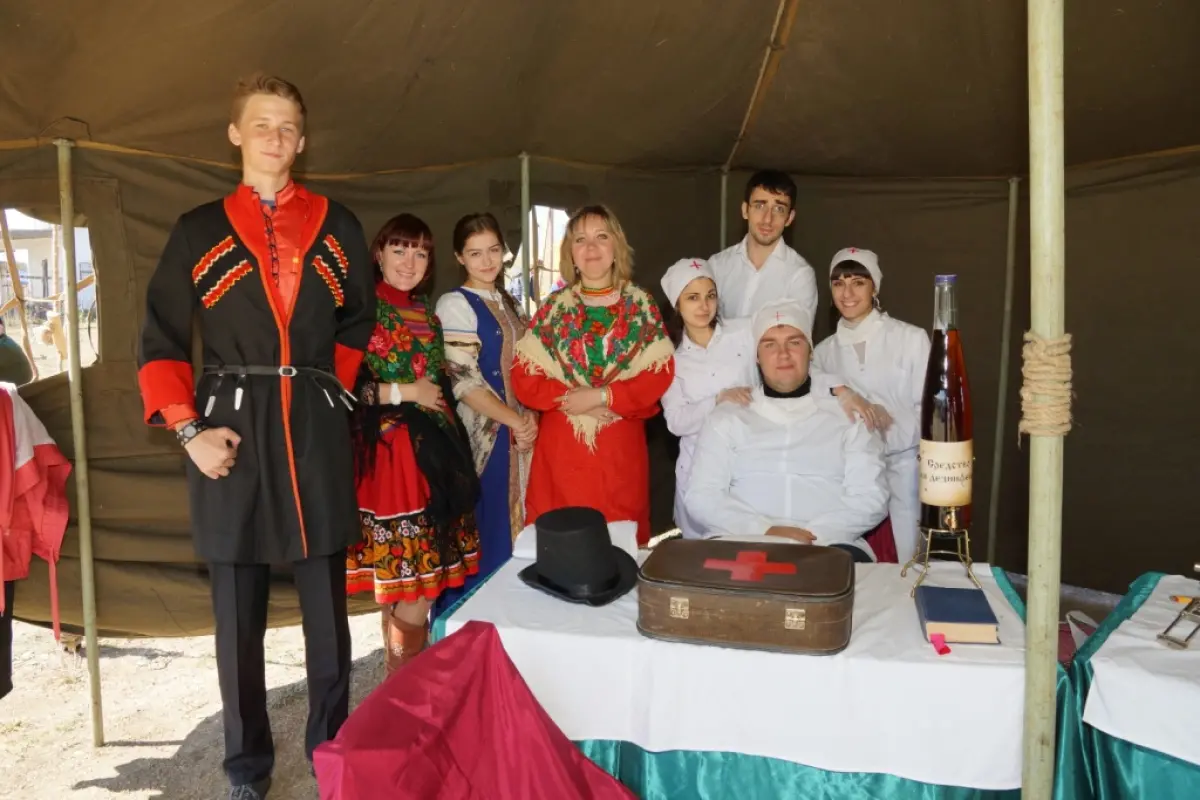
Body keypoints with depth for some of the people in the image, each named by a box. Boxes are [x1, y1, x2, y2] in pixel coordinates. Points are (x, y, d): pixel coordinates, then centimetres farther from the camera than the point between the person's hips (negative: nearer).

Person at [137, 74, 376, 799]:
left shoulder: (337, 226, 9)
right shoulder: (199, 230, 6)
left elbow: (358, 321, 20)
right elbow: (161, 341, 4)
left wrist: (329, 387, 8)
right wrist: (188, 430, -6)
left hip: (317, 429, 1)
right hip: (231, 429, 0)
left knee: (327, 604, 8)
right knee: (239, 612, 6)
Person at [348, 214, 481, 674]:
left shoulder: (426, 312, 15)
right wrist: (403, 393, -12)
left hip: (433, 454, 7)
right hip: (389, 456, -7)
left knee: (427, 580, 12)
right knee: (412, 590, -3)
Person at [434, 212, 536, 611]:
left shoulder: (509, 303, 14)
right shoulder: (455, 304, -8)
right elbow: (463, 381, -16)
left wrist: (530, 418, -2)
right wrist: (515, 421, -14)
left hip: (519, 433, 7)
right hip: (481, 436, -7)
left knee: (512, 526, 12)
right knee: (480, 533, -3)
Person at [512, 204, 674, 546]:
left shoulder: (641, 304, 3)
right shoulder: (554, 307, 5)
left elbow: (660, 376, -5)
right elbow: (524, 378, 0)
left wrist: (603, 396, -15)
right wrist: (569, 398, -14)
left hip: (620, 450, 0)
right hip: (561, 447, 1)